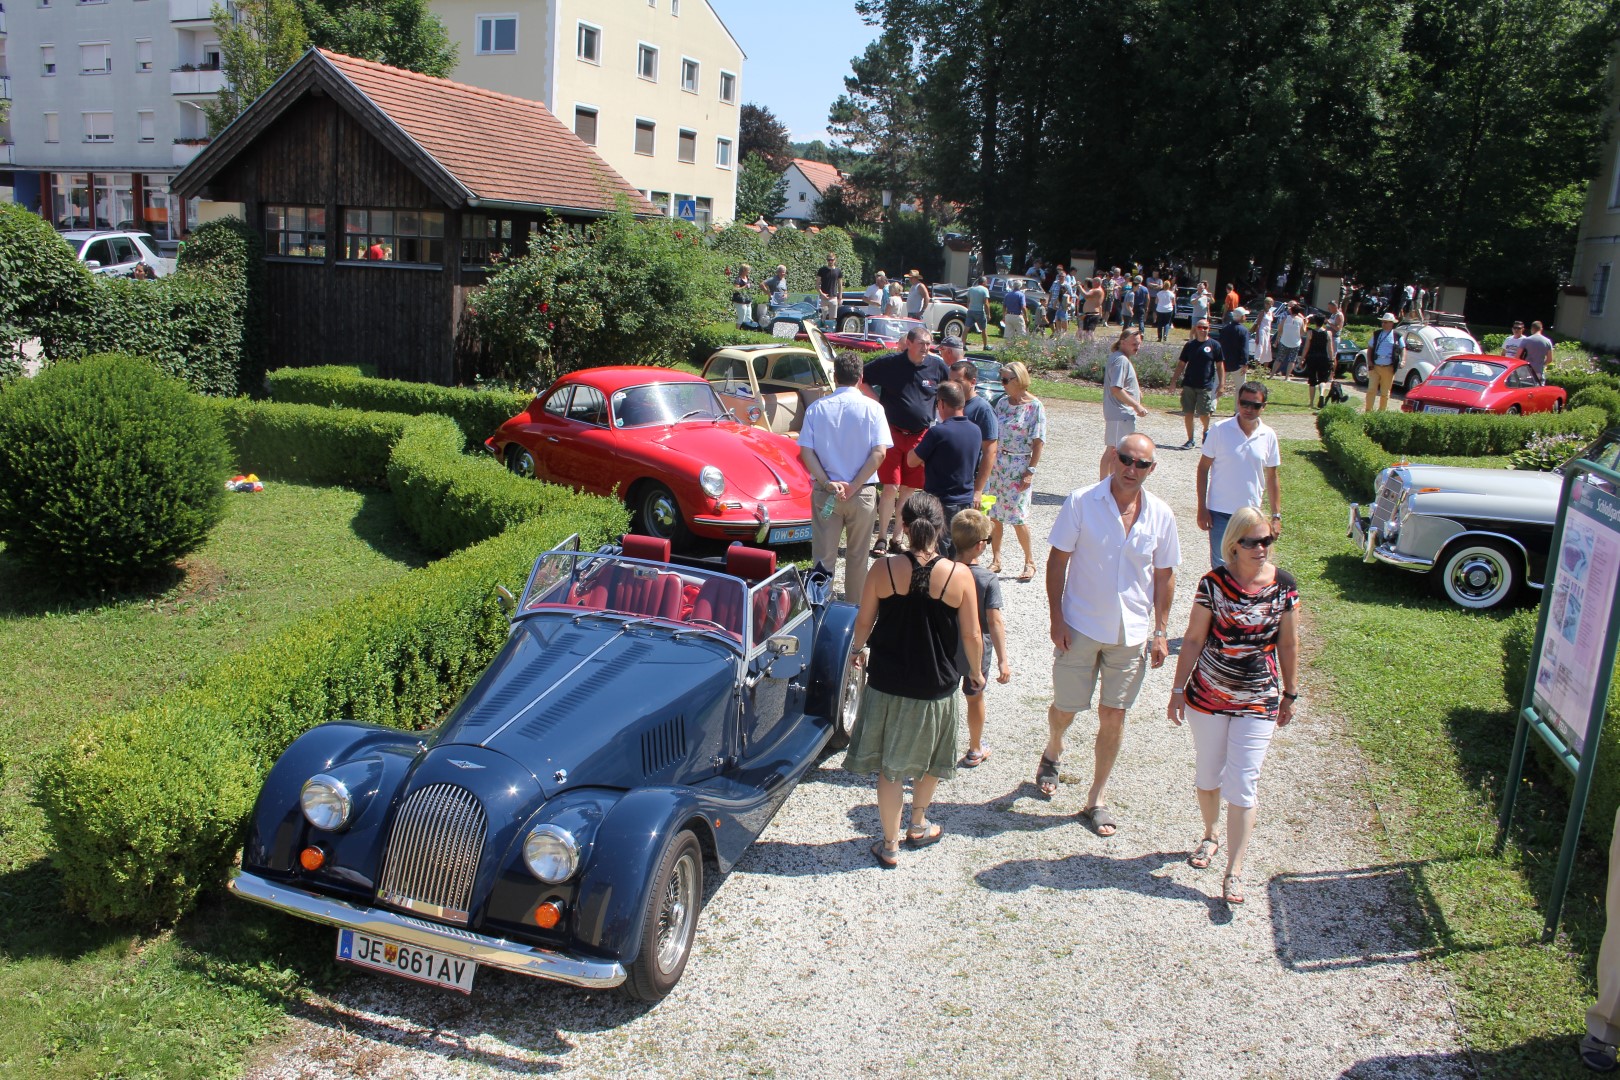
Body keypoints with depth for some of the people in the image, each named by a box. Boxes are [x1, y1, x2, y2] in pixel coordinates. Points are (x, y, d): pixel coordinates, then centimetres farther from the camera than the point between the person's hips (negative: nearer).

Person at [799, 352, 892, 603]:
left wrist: (828, 484, -12)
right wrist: (854, 486, -12)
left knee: (823, 556, 7)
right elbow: (879, 452, -13)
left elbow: (806, 452, -8)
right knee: (857, 556, 13)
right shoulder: (872, 408, -5)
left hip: (825, 492, 1)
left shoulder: (817, 407, -2)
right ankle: (854, 608, 24)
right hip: (863, 493, 0)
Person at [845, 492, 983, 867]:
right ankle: (918, 825, 42)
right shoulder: (959, 576, -14)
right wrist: (975, 672, 11)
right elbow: (972, 636, -7)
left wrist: (858, 649, 19)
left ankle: (890, 845, 21)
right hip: (936, 688, 0)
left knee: (889, 766, 14)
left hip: (887, 684, 0)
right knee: (930, 760, 25)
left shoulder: (884, 569, -13)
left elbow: (864, 622, -2)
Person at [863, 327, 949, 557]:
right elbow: (862, 380, 3)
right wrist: (879, 403, -7)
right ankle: (882, 539, 4)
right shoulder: (889, 363, -7)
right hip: (892, 433, -3)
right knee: (890, 488, -6)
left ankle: (896, 536, 18)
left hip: (920, 436, 3)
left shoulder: (937, 366, 1)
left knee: (908, 490, 8)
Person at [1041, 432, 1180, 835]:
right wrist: (1056, 617, -11)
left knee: (1113, 714, 8)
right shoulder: (1081, 502, -11)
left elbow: (1164, 575, 6)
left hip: (1132, 633, 2)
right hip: (1080, 627, -2)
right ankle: (1052, 753, 45)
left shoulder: (1160, 515, -3)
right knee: (1065, 708, 10)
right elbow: (1057, 560, -7)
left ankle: (1097, 798, 24)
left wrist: (1160, 631, 3)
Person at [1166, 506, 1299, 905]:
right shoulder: (1213, 583, -9)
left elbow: (1288, 643, 5)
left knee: (1241, 787, -3)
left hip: (1258, 701, 0)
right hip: (1208, 695, 0)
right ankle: (1210, 837, 41)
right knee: (1207, 775, 15)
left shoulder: (1283, 585, -5)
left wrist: (1290, 694, 10)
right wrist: (1178, 689, -3)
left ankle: (1234, 873, 4)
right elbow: (1194, 639, -3)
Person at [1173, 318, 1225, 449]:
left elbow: (1220, 366, 2)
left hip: (1206, 386, -2)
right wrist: (1174, 380, 4)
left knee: (1204, 414, -3)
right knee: (1188, 413, 1)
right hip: (1189, 385, 2)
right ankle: (1190, 440, 13)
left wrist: (1221, 384, -4)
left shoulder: (1214, 345, 1)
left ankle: (1206, 431, 28)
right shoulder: (1190, 345, 7)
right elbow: (1181, 364, 11)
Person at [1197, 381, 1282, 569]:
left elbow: (1272, 477, 9)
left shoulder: (1268, 436, 0)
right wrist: (1202, 508, -6)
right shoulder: (1220, 430, -8)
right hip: (1220, 513, -2)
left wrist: (1276, 516, 7)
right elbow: (1203, 468, -2)